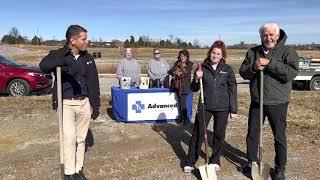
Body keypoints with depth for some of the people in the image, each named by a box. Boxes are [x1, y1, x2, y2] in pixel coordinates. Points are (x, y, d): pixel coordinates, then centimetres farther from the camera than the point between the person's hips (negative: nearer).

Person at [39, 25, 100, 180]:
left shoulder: (88, 58, 7)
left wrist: (96, 105, 7)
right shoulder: (58, 55, -5)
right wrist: (62, 61, -43)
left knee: (81, 138, 10)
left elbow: (94, 84, 9)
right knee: (69, 137, -12)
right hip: (66, 104, -3)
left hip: (84, 103, 4)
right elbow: (43, 66, -27)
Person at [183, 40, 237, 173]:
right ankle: (190, 162, 12)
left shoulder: (227, 69, 1)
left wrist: (233, 109, 0)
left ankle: (215, 160, 28)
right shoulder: (202, 68, 0)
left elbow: (232, 90, 3)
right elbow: (194, 89, 3)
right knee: (197, 133, 2)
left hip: (222, 108, 1)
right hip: (204, 106, 0)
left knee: (219, 134, 10)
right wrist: (196, 79, -17)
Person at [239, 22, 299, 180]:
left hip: (277, 103, -3)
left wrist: (270, 63, -24)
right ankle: (252, 162, 33)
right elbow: (243, 72, 2)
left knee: (279, 137, 9)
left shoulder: (288, 52, -6)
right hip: (256, 101, 4)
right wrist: (254, 67, -18)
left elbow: (291, 73, -20)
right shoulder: (253, 52, 6)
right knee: (252, 134, 14)